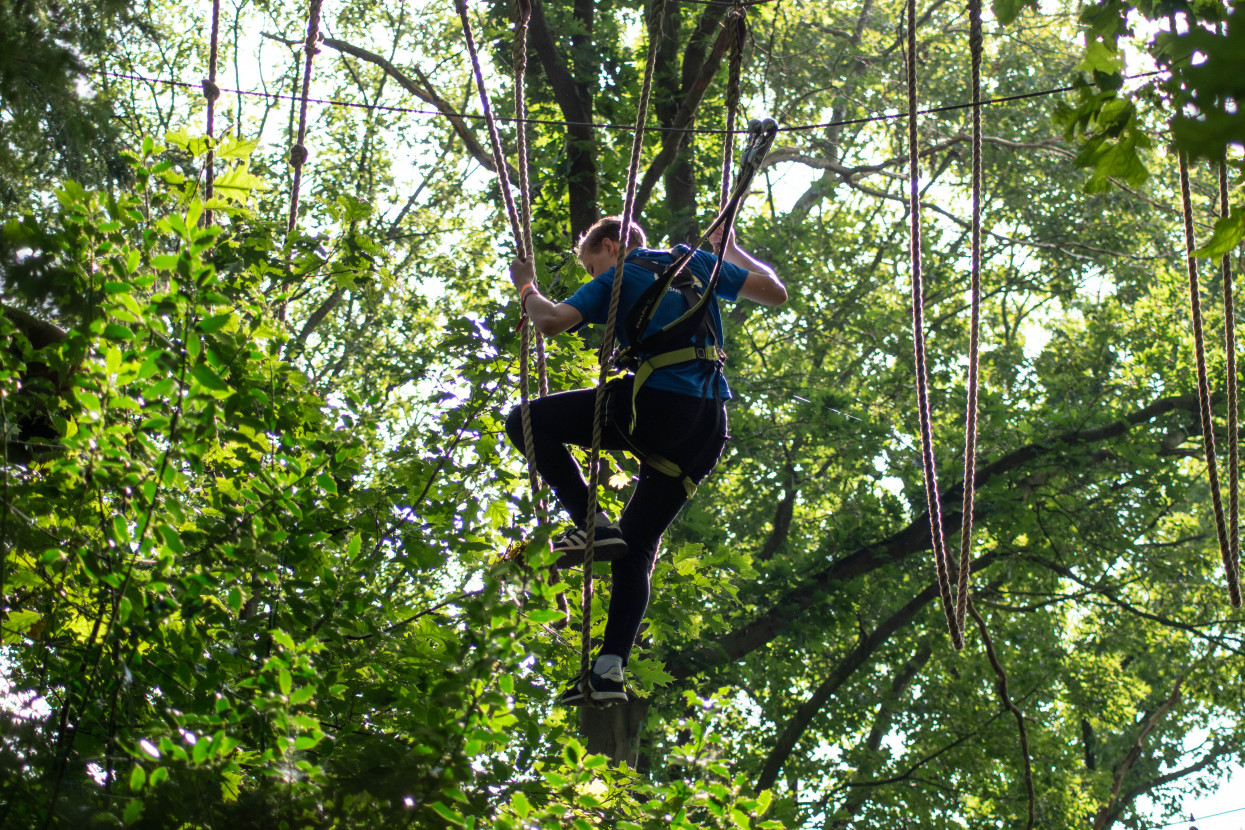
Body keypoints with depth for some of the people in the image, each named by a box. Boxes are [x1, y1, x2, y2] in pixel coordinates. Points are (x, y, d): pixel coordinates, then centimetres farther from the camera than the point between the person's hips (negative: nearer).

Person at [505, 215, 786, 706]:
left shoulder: (616, 278, 8)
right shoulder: (695, 263, 22)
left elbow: (552, 321, -5)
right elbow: (775, 292, 24)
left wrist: (526, 288, 15)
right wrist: (730, 248, 39)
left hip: (656, 404, -7)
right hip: (708, 426, 7)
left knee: (527, 422, 2)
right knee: (636, 545, 10)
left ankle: (590, 521, -10)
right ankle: (611, 667, -3)